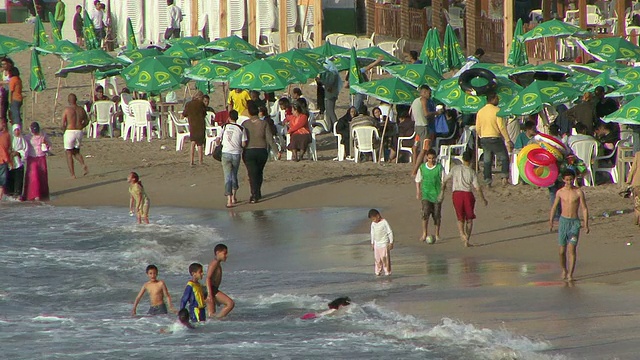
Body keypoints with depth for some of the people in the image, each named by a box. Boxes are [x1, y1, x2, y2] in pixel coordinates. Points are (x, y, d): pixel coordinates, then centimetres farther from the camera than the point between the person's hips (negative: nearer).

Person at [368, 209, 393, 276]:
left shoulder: (384, 222, -13)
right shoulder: (373, 224, 5)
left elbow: (390, 232, -9)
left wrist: (391, 243, -10)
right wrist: (372, 243, 18)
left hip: (384, 244, -6)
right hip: (376, 244, 6)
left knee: (385, 258, -5)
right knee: (377, 259, 5)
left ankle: (387, 272, 2)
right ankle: (378, 272, 13)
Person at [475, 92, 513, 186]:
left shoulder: (480, 111, 7)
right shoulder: (497, 110, -11)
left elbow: (477, 129, 10)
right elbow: (501, 127, -15)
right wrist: (508, 140, -13)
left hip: (484, 139, 5)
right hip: (495, 138, -5)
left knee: (487, 161, 10)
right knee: (504, 158, 6)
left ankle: (487, 181, 8)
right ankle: (504, 177, -6)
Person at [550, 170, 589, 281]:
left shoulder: (578, 192, -3)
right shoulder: (560, 192, 3)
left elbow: (584, 208, -1)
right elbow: (554, 207, 13)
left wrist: (586, 224, -7)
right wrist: (551, 221, 7)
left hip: (574, 222, -2)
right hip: (563, 221, 2)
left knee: (572, 249, -12)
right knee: (562, 250, 6)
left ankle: (570, 274, -12)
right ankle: (564, 270, 28)